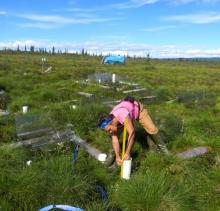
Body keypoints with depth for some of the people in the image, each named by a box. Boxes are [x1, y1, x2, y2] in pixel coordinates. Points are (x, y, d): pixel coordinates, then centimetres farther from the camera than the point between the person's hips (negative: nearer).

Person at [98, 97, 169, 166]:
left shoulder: (122, 116, -48)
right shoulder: (110, 121, -25)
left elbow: (131, 132, -47)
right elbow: (114, 139, -20)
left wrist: (127, 153, -44)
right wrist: (117, 156, -25)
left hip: (137, 108, -4)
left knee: (151, 129, -5)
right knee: (115, 134, -9)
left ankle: (160, 146, 21)